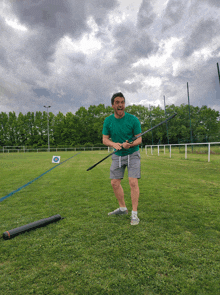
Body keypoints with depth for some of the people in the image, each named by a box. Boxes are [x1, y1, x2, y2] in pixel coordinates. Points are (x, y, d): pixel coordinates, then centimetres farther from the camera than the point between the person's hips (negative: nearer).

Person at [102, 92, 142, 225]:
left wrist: (129, 144, -30)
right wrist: (113, 144, -23)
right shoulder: (108, 121, -4)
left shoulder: (133, 119, -12)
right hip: (117, 155, 4)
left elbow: (139, 139, -10)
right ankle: (123, 208, 26)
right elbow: (105, 139, -2)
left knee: (133, 182, -12)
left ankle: (134, 214, 2)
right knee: (115, 183, 5)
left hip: (132, 154, -3)